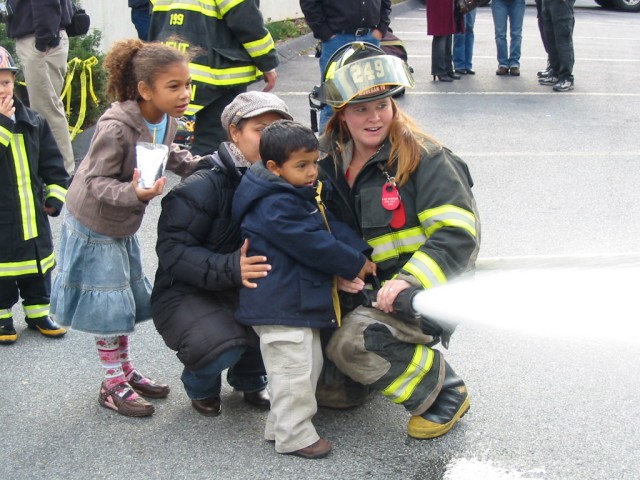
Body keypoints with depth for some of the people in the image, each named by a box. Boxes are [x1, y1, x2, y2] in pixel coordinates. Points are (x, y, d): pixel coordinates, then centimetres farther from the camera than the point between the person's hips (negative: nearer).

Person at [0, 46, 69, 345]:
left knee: (36, 264, 16)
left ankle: (37, 312, 30)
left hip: (33, 212, 5)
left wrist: (55, 197, 0)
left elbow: (53, 163, 8)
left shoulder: (33, 122, 3)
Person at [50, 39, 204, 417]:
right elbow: (96, 181, -30)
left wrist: (197, 166, -1)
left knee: (128, 300, 19)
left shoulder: (168, 120, -7)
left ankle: (127, 371, 37)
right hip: (93, 227, -8)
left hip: (124, 227, 8)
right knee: (108, 307, 1)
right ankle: (114, 385, 17)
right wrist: (134, 193, -45)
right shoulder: (115, 128, -32)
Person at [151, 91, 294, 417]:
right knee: (222, 344, -33)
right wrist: (230, 268, -39)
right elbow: (172, 250, -25)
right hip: (186, 293, -5)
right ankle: (200, 386, 8)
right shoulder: (203, 186, -21)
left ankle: (249, 378, 11)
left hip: (245, 290, 5)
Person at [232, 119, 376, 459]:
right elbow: (312, 246, -22)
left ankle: (281, 426, 31)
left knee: (310, 364, 20)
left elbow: (331, 227, 12)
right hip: (280, 307, -11)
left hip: (301, 301, 11)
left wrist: (360, 253, -2)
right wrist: (354, 264, -12)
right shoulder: (276, 207, -22)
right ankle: (294, 436, 10)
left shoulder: (299, 196, 11)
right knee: (293, 371, -3)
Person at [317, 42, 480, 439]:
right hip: (369, 289, 7)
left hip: (430, 289, -6)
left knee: (354, 343, -28)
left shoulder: (423, 158, -14)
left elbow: (459, 232, -19)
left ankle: (446, 395, -7)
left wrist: (410, 281, -29)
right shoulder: (333, 163, 4)